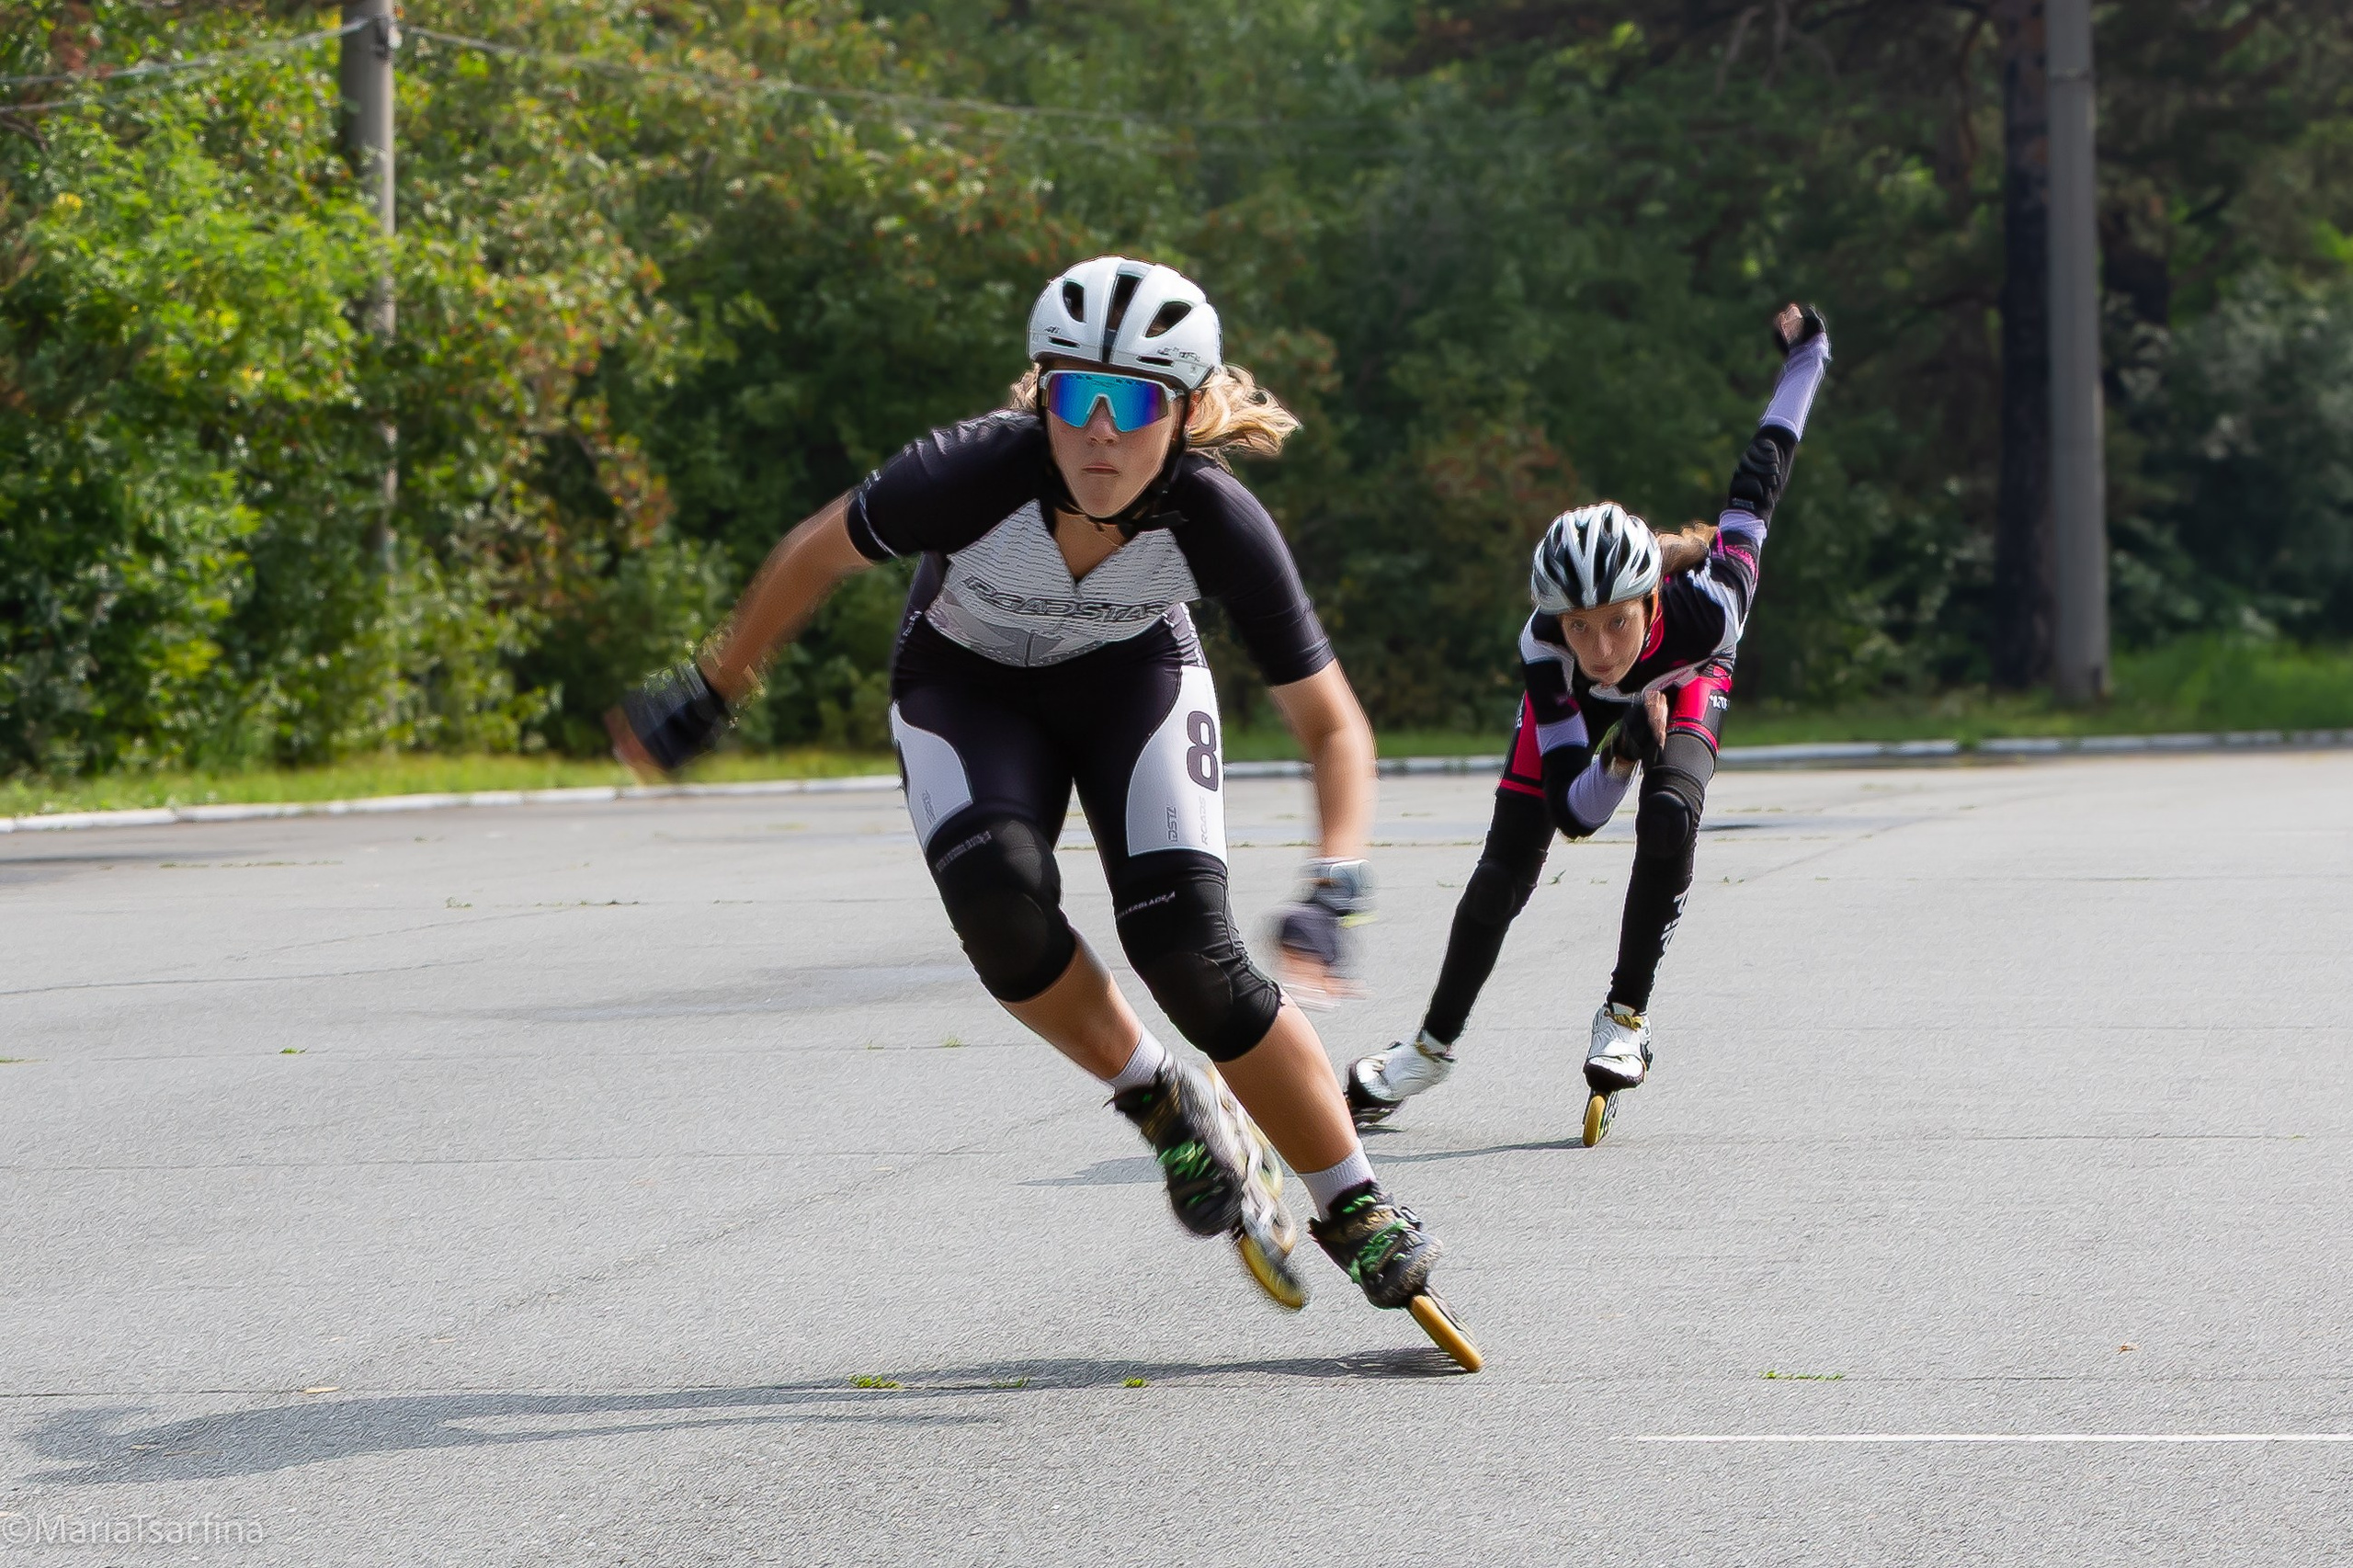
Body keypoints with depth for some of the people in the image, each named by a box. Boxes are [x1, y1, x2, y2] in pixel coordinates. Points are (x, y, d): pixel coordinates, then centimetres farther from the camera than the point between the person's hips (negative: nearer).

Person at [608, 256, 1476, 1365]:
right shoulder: (975, 474, -37)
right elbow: (816, 554, -16)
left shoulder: (1217, 523, -32)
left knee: (1188, 949, -18)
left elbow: (1332, 728, -22)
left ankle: (1359, 1215, -1)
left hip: (1131, 675, 0)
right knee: (998, 893, -30)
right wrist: (709, 697, -7)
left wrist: (1336, 881, -39)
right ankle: (1166, 1109, -6)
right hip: (967, 687, 0)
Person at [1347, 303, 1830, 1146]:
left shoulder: (1706, 605, -44)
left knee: (1669, 815, -27)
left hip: (1682, 688, 0)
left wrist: (1805, 356, -13)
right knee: (1504, 871, -4)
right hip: (1576, 713, 0)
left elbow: (1757, 480, -26)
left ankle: (1625, 1019, -11)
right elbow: (1573, 811, -38)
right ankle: (1432, 1048, 17)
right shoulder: (1544, 649, -42)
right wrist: (1620, 750, -59)